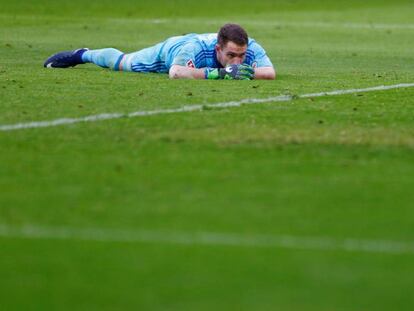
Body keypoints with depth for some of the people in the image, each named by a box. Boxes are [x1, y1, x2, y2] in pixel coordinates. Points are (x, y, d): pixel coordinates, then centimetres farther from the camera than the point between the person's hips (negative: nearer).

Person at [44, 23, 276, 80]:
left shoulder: (250, 47, -42)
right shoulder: (196, 47, -52)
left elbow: (271, 73, -51)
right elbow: (175, 72, -67)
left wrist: (246, 72, -66)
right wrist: (219, 73, -73)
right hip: (170, 50, -3)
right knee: (120, 63, 25)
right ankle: (82, 55, 56)